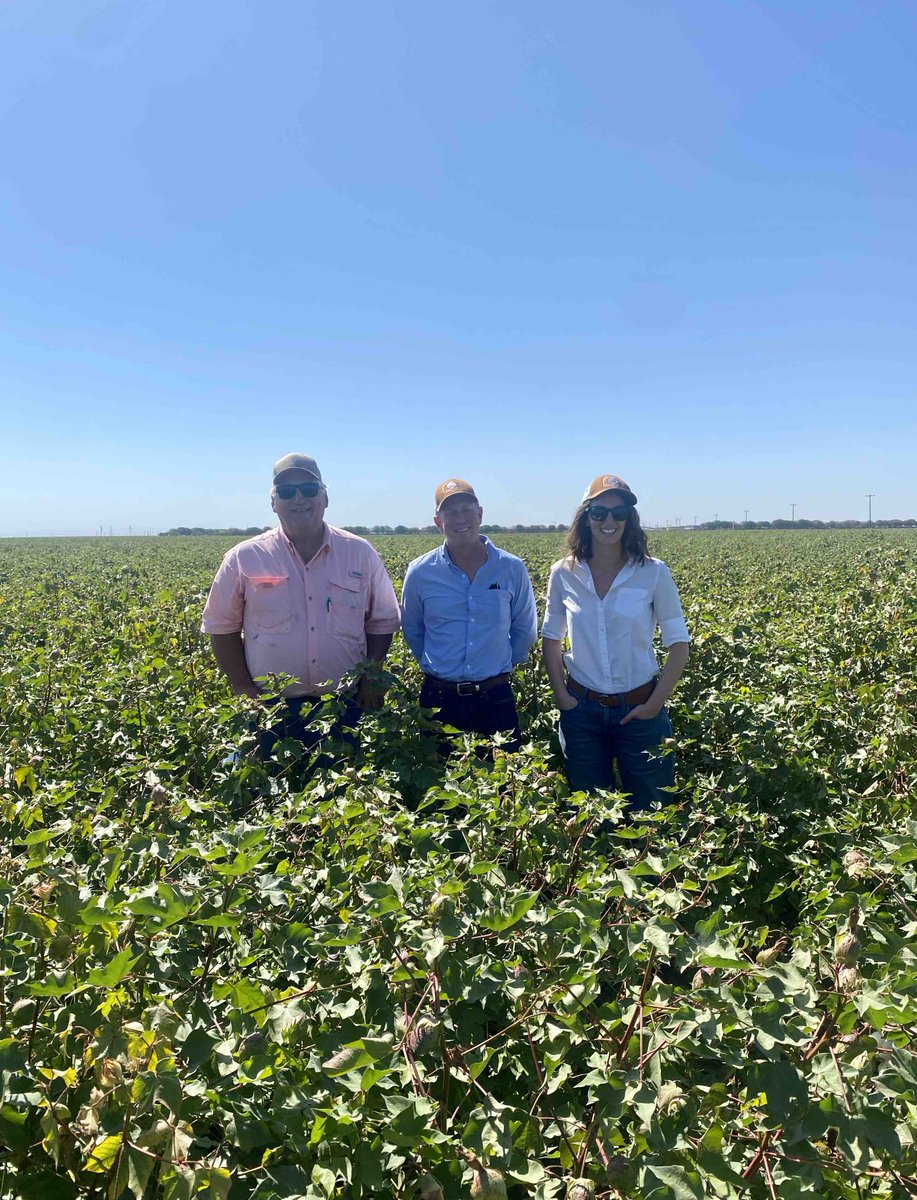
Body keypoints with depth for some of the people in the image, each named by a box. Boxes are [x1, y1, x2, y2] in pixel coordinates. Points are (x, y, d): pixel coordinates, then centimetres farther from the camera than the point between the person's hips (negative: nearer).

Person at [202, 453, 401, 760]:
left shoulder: (360, 553, 1)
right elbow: (222, 628, 5)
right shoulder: (244, 559, -2)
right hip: (271, 709, -1)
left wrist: (370, 682, -2)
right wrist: (244, 690, -3)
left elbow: (383, 622, 8)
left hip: (347, 707, 1)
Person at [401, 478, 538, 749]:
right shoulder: (420, 572, -3)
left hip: (496, 699, 0)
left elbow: (525, 630, 9)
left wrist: (498, 667, 9)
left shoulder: (512, 568, -3)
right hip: (439, 699, 0)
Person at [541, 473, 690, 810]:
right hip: (582, 709, 2)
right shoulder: (563, 574, -3)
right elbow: (550, 639, 8)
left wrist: (656, 704, -9)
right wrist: (561, 696, -1)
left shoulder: (653, 573, -9)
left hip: (639, 710, -1)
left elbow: (679, 644, -4)